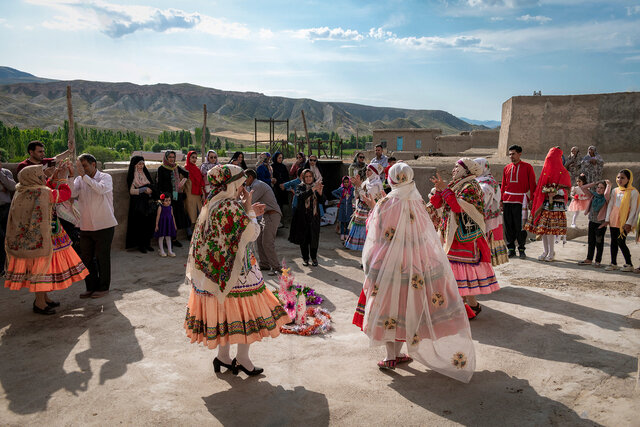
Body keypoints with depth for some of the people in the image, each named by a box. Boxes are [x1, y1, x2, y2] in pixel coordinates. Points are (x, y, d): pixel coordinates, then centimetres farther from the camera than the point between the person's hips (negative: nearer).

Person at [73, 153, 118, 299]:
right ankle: (91, 287, 24)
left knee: (102, 258, 2)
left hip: (104, 225, -5)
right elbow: (72, 193, -10)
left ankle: (103, 288, 15)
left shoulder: (105, 177, -5)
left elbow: (101, 189, -26)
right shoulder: (79, 180, 7)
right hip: (85, 227, 5)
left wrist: (84, 175, -25)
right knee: (86, 258, 10)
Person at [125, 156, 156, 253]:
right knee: (139, 224, -3)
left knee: (148, 223, 5)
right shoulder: (132, 176, -4)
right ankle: (140, 245, 5)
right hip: (138, 204, -5)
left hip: (148, 203, 5)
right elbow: (131, 191, -11)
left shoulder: (145, 174, 14)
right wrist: (144, 189, -18)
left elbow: (152, 186, 17)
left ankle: (147, 243, 14)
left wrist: (150, 190, -4)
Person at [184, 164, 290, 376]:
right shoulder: (230, 207, -22)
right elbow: (251, 233, -18)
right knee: (244, 312, 4)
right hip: (236, 269, -9)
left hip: (218, 269, 9)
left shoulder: (213, 204, 9)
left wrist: (249, 213, 14)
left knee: (225, 311, 16)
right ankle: (242, 358, 15)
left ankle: (223, 356, 26)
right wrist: (248, 208, -11)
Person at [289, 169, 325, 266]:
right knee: (303, 237, 2)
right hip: (303, 216, -1)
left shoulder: (316, 187, 8)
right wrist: (312, 190, -30)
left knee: (314, 237, 0)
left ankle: (314, 258, 16)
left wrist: (320, 192, -21)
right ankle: (305, 258, 16)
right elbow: (300, 196, -20)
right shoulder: (300, 187, 2)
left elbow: (322, 201, -1)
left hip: (314, 217, 1)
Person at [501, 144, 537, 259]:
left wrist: (531, 200, -4)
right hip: (507, 201, 4)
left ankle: (521, 249, 9)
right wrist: (501, 200, 11)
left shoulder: (527, 167, 2)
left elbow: (532, 184, 1)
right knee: (509, 226, 5)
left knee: (520, 226, -3)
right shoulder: (507, 168, 12)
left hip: (520, 201, -4)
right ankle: (511, 249, 15)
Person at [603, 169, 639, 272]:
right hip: (613, 220, 5)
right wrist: (607, 219, 6)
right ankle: (613, 263, 16)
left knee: (621, 242, -7)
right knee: (613, 241, 8)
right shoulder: (615, 191, 9)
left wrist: (628, 223, -13)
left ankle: (629, 264, 7)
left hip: (624, 222, -5)